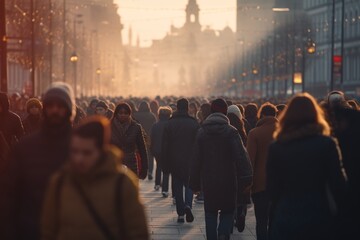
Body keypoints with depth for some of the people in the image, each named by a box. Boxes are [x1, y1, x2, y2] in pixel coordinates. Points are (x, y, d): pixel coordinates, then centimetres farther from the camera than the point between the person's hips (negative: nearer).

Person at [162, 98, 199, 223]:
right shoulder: (194, 124, -4)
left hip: (175, 162, 1)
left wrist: (165, 164, 5)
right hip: (190, 161, -1)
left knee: (177, 187, 8)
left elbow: (165, 146, 0)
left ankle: (180, 213, 6)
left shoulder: (170, 124, 0)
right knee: (189, 184, 11)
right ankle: (188, 205, -14)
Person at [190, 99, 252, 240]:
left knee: (210, 213, 13)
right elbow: (241, 156, -16)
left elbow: (197, 159, 4)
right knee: (228, 212, 9)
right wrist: (246, 178, -16)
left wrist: (194, 182, 9)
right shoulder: (231, 131, -8)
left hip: (208, 182, 2)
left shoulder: (201, 132, 2)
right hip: (228, 181, -2)